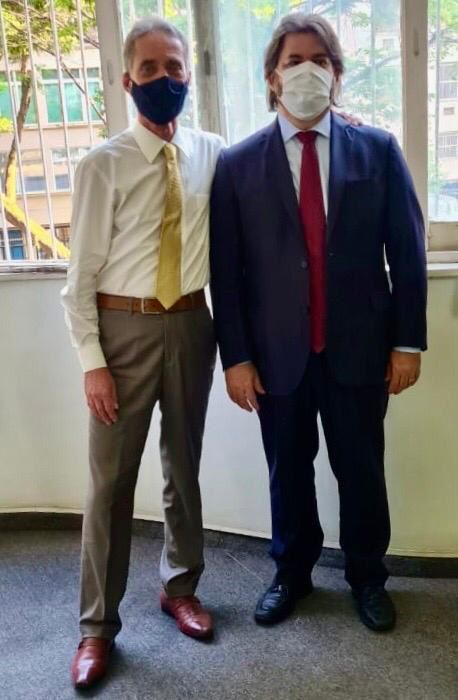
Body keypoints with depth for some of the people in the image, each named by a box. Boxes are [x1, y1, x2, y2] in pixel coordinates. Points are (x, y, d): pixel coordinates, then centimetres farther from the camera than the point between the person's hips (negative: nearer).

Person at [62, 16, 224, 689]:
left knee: (184, 466, 15)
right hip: (124, 328, -3)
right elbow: (80, 274, -7)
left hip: (191, 325, 3)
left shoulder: (212, 153, 2)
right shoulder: (102, 164, -8)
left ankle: (180, 587, 37)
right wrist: (92, 361, -10)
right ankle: (98, 624, 21)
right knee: (111, 479, 4)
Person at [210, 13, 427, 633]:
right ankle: (292, 573, 39)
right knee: (288, 473, 16)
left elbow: (408, 252, 1)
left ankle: (367, 576, 37)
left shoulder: (378, 149, 0)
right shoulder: (238, 164, -1)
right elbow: (225, 269, -2)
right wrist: (235, 356, -5)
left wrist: (408, 341, -2)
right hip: (278, 353, 0)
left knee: (362, 471, 14)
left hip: (359, 349, 0)